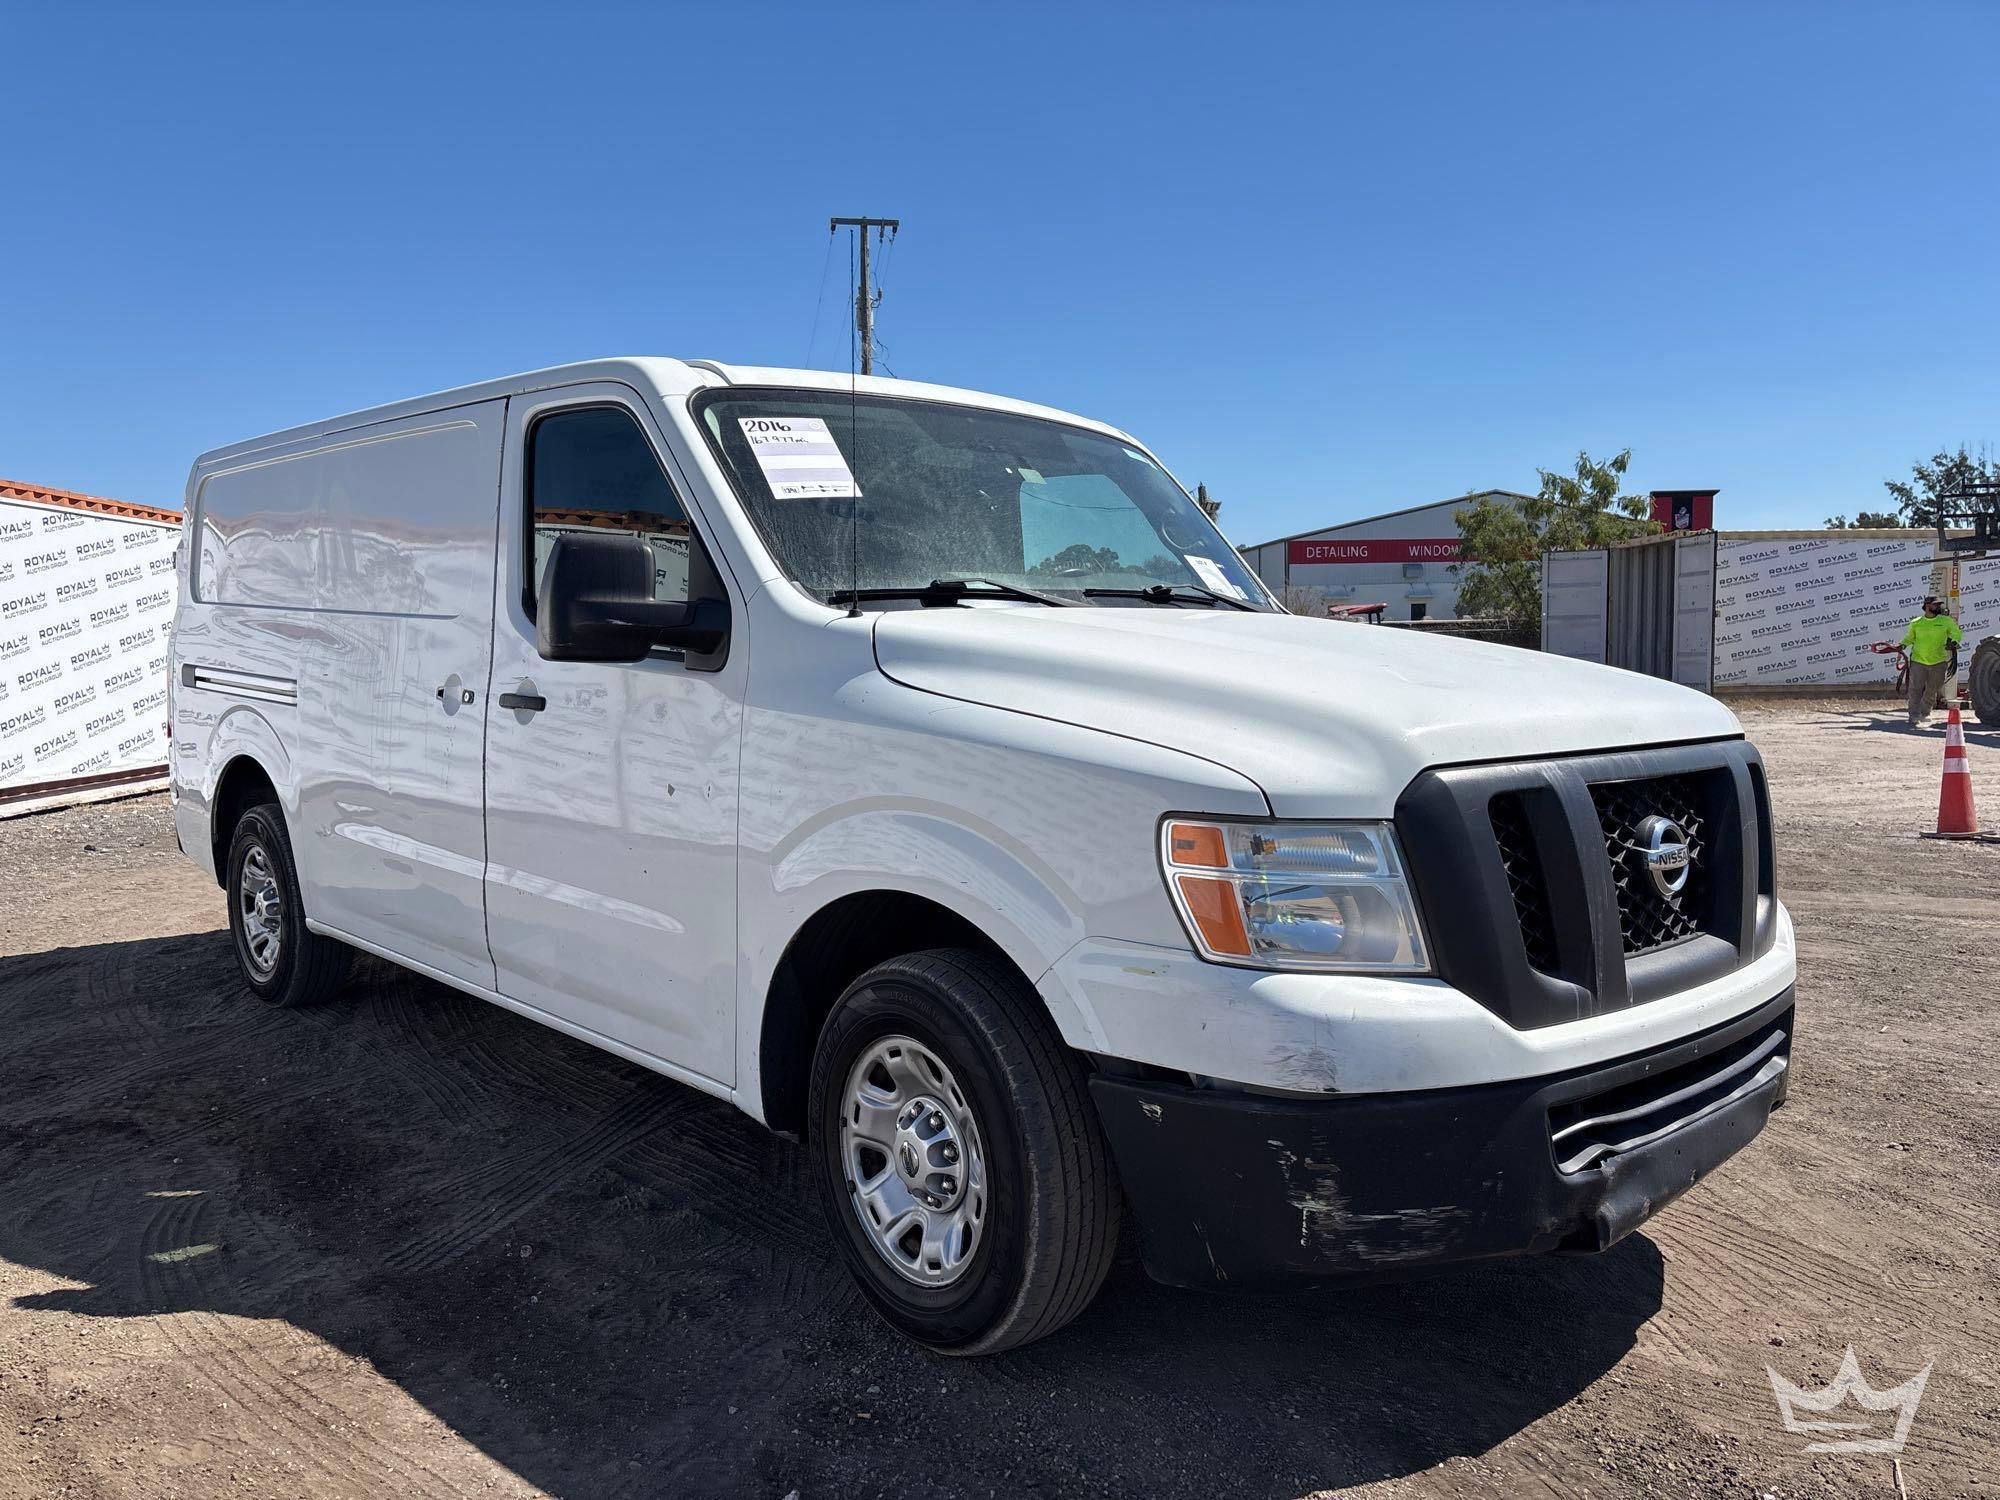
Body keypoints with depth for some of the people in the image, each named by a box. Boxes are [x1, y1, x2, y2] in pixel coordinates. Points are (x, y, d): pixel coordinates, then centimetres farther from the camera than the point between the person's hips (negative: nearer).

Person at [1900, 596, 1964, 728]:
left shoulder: (1946, 621, 2)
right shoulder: (1916, 623, 2)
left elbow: (1957, 633, 8)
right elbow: (1909, 637, 17)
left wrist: (1953, 642, -12)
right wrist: (1903, 645, -2)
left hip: (1938, 662, 2)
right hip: (1918, 661, -2)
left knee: (1932, 691, 13)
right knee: (1915, 690, -11)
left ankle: (1924, 713, 31)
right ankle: (1914, 718, -12)